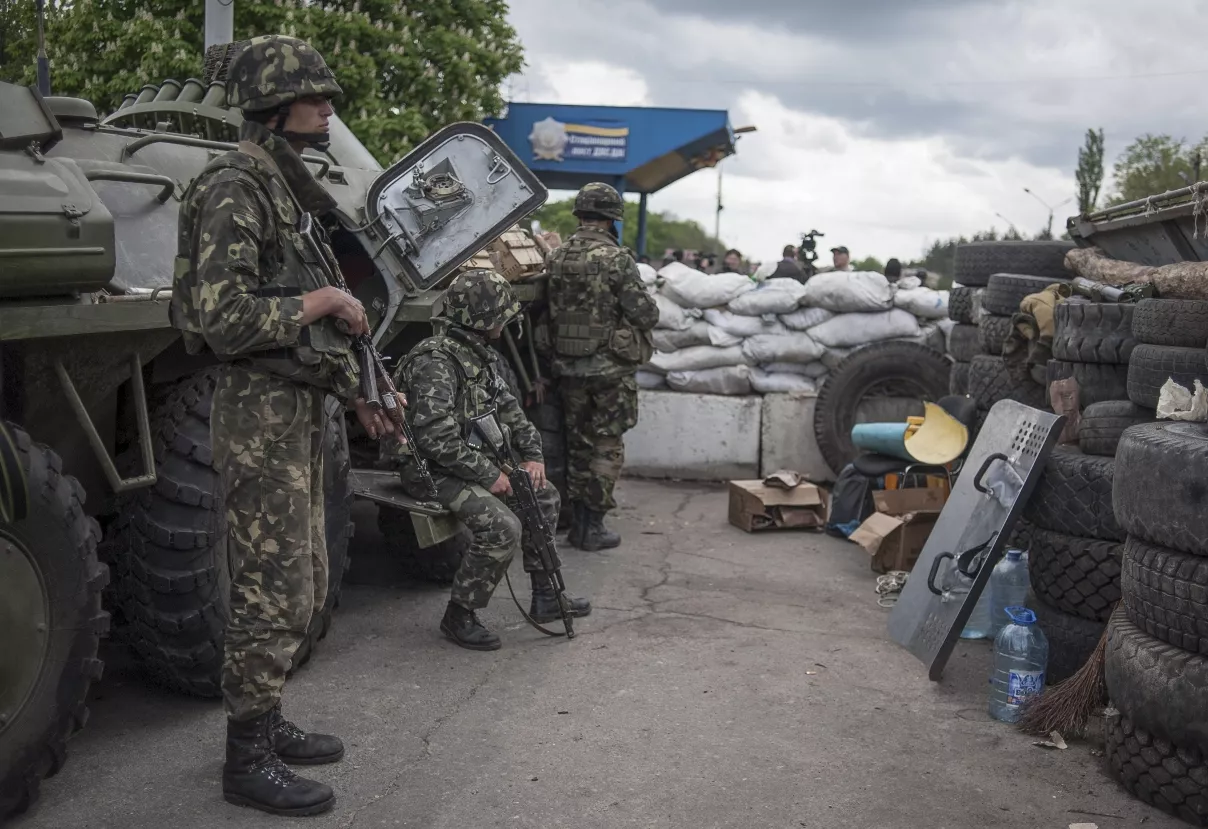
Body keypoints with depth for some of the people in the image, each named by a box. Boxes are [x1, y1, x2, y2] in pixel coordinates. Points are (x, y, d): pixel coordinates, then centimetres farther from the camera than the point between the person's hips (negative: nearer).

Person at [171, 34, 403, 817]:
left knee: (304, 585, 16)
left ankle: (267, 723, 29)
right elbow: (223, 318, -24)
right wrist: (321, 300, -17)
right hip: (261, 412, -10)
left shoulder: (289, 192, 15)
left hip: (304, 408, 10)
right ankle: (247, 760, 9)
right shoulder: (233, 191, -14)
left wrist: (359, 393, 19)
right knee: (273, 592, -4)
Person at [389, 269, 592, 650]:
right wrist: (488, 476, -24)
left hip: (477, 459, 10)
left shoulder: (479, 353, 8)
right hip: (433, 471, -10)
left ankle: (544, 596, 21)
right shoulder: (436, 361, -23)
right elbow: (436, 438, -31)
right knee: (502, 527, -26)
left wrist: (532, 454, 7)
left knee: (544, 496, 13)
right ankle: (459, 616, -7)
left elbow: (508, 406, 19)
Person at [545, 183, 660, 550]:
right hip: (611, 367, -5)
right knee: (607, 446, 4)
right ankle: (593, 525, 7)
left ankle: (577, 522, 20)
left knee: (578, 443, 14)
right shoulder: (616, 259, -15)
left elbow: (548, 313, 8)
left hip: (569, 366, 5)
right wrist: (647, 308, 8)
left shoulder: (556, 259, 3)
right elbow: (646, 313, -14)